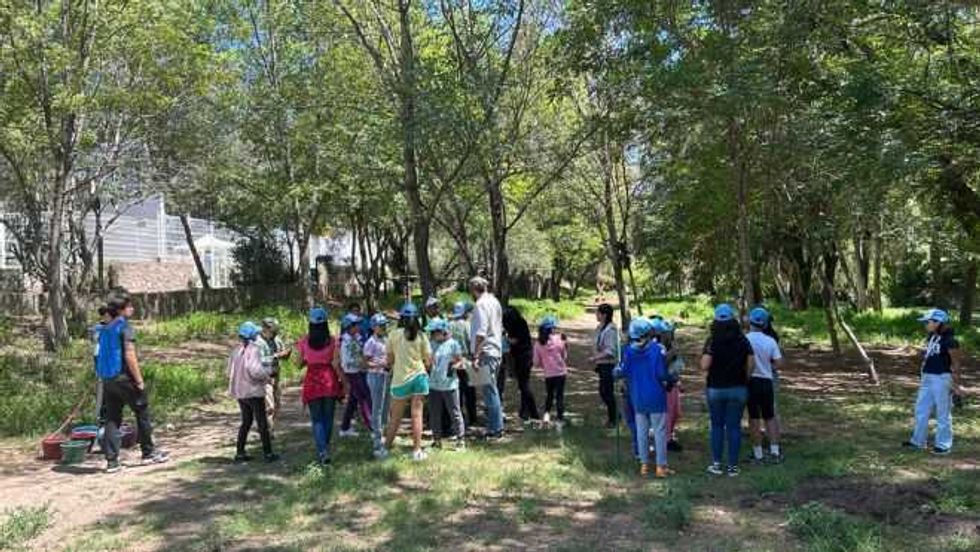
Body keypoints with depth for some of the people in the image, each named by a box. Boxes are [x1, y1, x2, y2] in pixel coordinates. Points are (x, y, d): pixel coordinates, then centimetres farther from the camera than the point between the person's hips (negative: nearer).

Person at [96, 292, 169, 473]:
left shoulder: (105, 329, 13)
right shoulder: (125, 327, -12)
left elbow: (103, 357, 17)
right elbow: (130, 356, -19)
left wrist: (104, 378, 22)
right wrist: (139, 380, -14)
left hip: (107, 381, 8)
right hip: (124, 378, -7)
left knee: (112, 419, 8)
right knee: (142, 413, 7)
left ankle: (112, 461, 8)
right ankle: (149, 453, 16)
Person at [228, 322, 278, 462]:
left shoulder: (236, 350, 6)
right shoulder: (254, 349, -16)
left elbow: (230, 371, 11)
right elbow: (255, 370, -26)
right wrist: (268, 371, -8)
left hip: (239, 392, 7)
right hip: (253, 392, -7)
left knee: (246, 422, 18)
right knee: (262, 423, 3)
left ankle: (239, 452, 18)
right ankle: (268, 453, 6)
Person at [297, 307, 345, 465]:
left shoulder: (304, 341, -4)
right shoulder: (332, 341, -7)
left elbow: (300, 364, 1)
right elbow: (335, 364, -9)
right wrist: (343, 380, 0)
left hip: (312, 382, 0)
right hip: (329, 381, 0)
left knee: (317, 419, 5)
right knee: (328, 416, 16)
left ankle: (322, 450, -11)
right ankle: (325, 447, 26)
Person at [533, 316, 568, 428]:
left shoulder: (538, 344, -6)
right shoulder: (558, 339, -9)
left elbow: (536, 363, -1)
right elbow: (565, 356, -1)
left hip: (548, 374, 2)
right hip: (560, 372, -2)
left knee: (549, 395, 21)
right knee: (560, 395, 8)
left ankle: (546, 414, 5)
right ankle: (559, 419, 8)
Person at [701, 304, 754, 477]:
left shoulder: (712, 341, -9)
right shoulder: (743, 341, -2)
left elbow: (704, 366, -15)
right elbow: (749, 366, -3)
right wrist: (744, 380, 11)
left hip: (716, 389, -1)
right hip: (738, 389, 1)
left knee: (717, 426, 10)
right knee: (734, 426, 6)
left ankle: (716, 464, 12)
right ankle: (733, 466, 9)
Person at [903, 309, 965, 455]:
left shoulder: (949, 340, -14)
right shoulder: (930, 337, 9)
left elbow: (956, 363, -14)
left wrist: (956, 384, -15)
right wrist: (922, 376, 21)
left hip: (942, 379, -9)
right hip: (927, 378, 9)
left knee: (943, 413, 2)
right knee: (921, 410, 13)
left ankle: (943, 445, 13)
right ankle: (918, 441, 23)